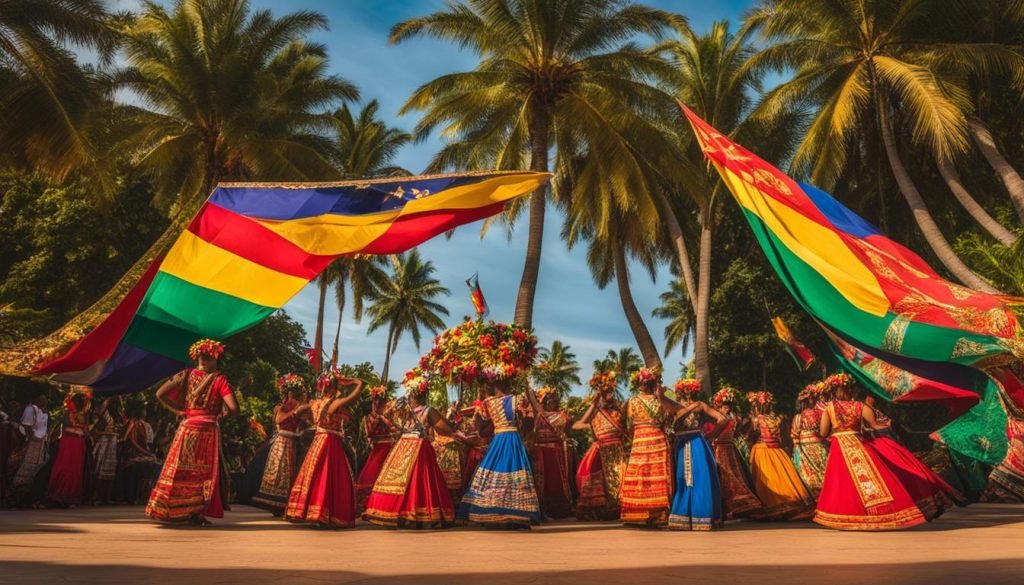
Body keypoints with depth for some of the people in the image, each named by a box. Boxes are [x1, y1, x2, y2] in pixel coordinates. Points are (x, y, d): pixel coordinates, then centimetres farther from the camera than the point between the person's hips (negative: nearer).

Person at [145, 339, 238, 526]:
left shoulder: (186, 374, 3)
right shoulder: (219, 379, -7)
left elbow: (160, 394, -2)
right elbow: (234, 408, -14)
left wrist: (178, 411, 6)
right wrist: (222, 412, 6)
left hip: (187, 427, 3)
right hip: (209, 430, -3)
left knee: (181, 471, 11)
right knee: (204, 473, 8)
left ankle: (175, 512, 13)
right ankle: (195, 513, 7)